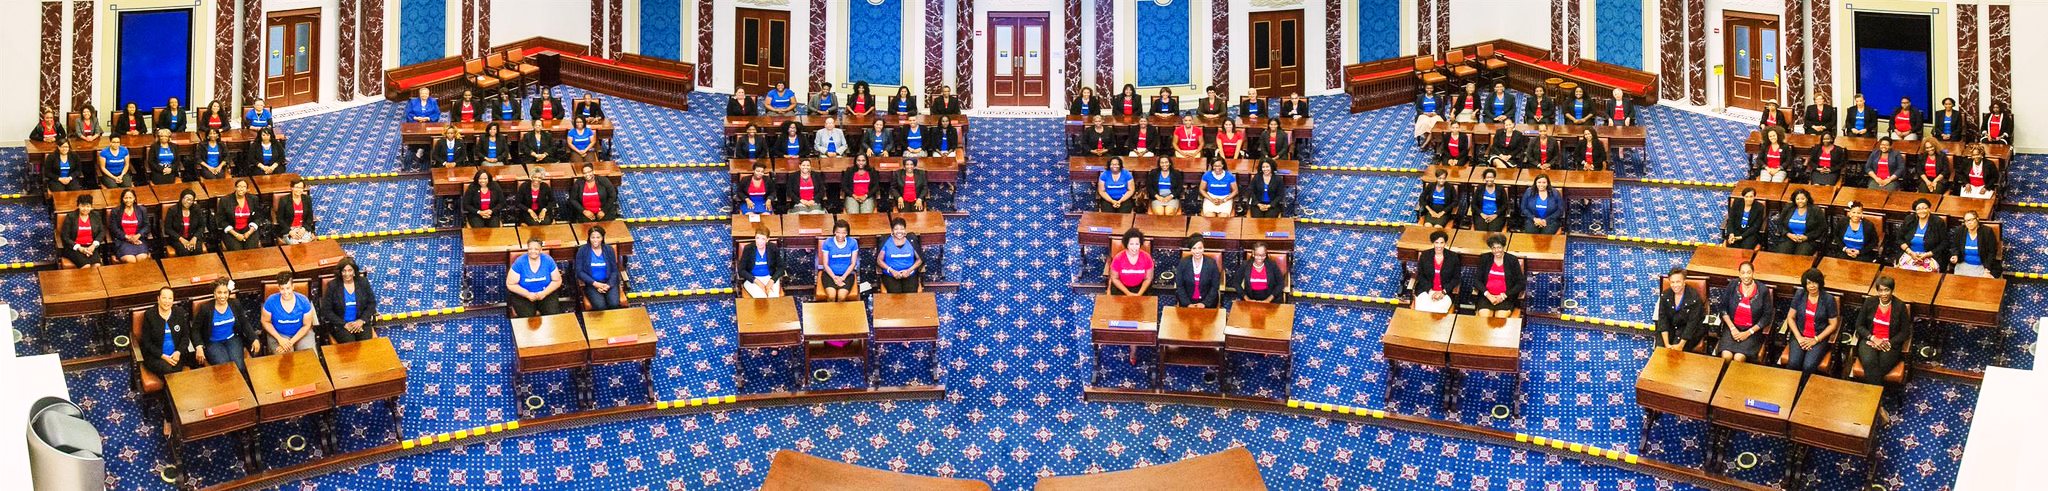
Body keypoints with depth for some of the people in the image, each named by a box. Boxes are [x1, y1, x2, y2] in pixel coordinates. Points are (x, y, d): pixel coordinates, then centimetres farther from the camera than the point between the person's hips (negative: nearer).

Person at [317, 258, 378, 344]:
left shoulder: (363, 282, 4)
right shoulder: (332, 285, -2)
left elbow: (372, 303, 7)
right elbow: (327, 310, -2)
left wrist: (362, 320, -8)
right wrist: (344, 324, -12)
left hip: (361, 322, 2)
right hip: (340, 324, -2)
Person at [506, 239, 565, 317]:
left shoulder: (548, 260, -5)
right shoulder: (519, 262, -10)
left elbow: (557, 281, -1)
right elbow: (510, 284, -8)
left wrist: (544, 293, -17)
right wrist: (528, 294, -20)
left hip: (546, 294, 1)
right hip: (523, 296, -1)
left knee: (553, 314, -23)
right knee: (527, 317, -26)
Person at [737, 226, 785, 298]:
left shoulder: (774, 248, -6)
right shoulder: (748, 249, -10)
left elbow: (780, 267, 1)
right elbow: (741, 270, -8)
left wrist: (771, 281, -16)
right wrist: (757, 282, -18)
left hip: (770, 277, 2)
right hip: (752, 279, -1)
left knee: (774, 297, -26)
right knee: (761, 297, -29)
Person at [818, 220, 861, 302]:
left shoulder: (853, 243, -2)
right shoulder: (827, 243, -4)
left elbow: (853, 263, 1)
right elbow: (825, 264, -2)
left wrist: (843, 278, -11)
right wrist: (834, 278, -15)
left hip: (847, 274, 0)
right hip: (830, 273, 0)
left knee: (842, 296, -26)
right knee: (831, 296, -28)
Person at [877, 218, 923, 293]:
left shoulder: (911, 241, 6)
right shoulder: (886, 241, 3)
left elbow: (919, 259, 8)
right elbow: (879, 260, 4)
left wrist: (909, 270, -8)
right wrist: (892, 271, -10)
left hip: (910, 275, 1)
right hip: (890, 275, -1)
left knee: (911, 293, -26)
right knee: (895, 293, -29)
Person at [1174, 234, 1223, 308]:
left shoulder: (1211, 263, -5)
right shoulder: (1183, 263, -3)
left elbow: (1215, 287, -3)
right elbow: (1179, 286, -1)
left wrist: (1204, 303, -13)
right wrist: (1188, 304, -12)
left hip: (1207, 301, -1)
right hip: (1188, 300, 1)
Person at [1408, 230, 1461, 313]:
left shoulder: (1453, 257, 1)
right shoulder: (1424, 256, 3)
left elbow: (1456, 278, 4)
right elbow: (1420, 275, 4)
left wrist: (1443, 292, -9)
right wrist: (1430, 291, -10)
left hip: (1445, 291, 0)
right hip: (1426, 290, 0)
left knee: (1439, 309, -27)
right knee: (1422, 308, -27)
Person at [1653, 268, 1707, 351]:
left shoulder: (1694, 298, -19)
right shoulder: (1665, 295, -7)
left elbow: (1692, 323, -20)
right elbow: (1662, 318, -10)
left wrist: (1681, 345, -25)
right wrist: (1667, 344, -20)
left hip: (1690, 330, -3)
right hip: (1671, 325, 4)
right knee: (1660, 348, -19)